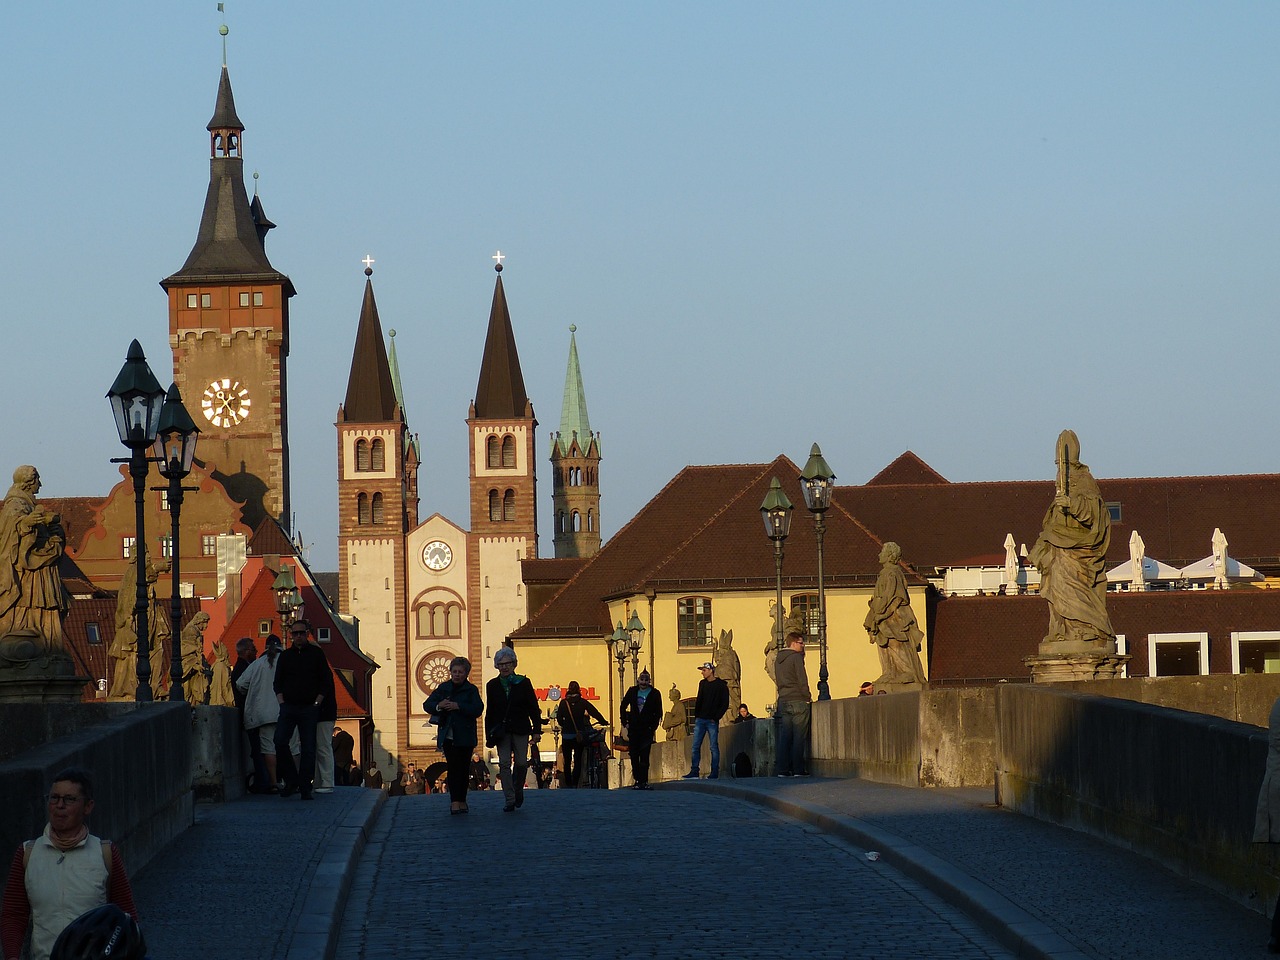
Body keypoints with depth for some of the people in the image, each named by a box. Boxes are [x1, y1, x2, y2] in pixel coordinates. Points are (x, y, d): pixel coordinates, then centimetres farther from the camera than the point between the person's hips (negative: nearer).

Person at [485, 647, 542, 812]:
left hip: (520, 730, -1)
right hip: (501, 731, 1)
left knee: (521, 763, 0)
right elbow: (490, 712, 9)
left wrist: (537, 730, -3)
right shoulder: (492, 686, 6)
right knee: (504, 764, -8)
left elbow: (533, 708, 3)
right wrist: (489, 734, 4)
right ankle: (509, 800, -6)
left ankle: (518, 790, 28)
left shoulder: (523, 683, 2)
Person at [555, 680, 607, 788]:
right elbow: (595, 713, -6)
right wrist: (603, 722, 9)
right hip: (579, 736, 0)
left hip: (567, 735, 0)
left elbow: (559, 718, -2)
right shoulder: (583, 702, -2)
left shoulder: (564, 703, -3)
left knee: (567, 761, 8)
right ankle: (575, 783, -3)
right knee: (578, 761, 5)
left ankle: (568, 784, 6)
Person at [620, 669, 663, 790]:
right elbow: (623, 707, 15)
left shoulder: (654, 694, 1)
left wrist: (653, 727, -6)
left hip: (647, 730, -3)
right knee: (634, 756, 3)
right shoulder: (632, 692, 8)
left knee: (644, 756, -7)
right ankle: (637, 780, 9)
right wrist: (625, 722, 7)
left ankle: (643, 781, -4)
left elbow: (658, 712, 2)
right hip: (633, 729, 3)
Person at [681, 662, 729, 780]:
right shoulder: (702, 684, 13)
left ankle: (715, 773, 2)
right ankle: (694, 772, 4)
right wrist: (696, 715, 8)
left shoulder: (721, 685, -4)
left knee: (714, 747, -2)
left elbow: (725, 704, -5)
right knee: (696, 746, 1)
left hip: (712, 721, -5)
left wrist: (716, 717, -11)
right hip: (700, 720, 5)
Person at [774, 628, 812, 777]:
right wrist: (808, 697, -2)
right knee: (799, 737, -4)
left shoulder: (779, 660, 15)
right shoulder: (796, 657, -8)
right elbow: (802, 680, -11)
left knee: (784, 737, 6)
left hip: (783, 701, 7)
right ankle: (798, 769, -7)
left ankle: (783, 769, 3)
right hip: (798, 701, -7)